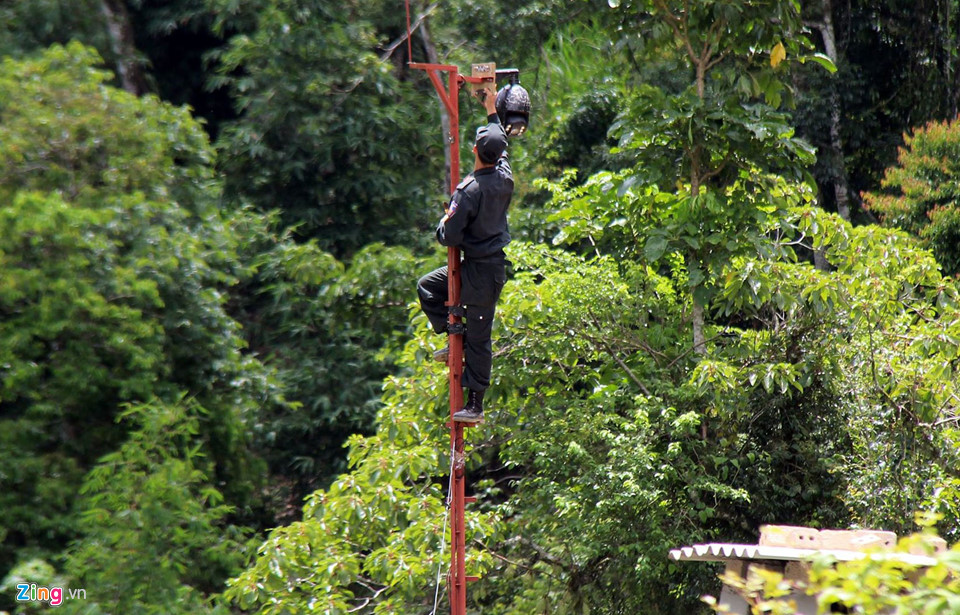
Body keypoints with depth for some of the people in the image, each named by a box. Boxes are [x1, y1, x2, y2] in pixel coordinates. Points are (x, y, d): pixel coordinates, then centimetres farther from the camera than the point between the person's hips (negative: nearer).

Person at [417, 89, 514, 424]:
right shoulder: (505, 178, -4)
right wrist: (492, 112, 31)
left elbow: (451, 237, -21)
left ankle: (475, 405, 7)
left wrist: (444, 223, 3)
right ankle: (457, 339, 18)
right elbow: (502, 147, 20)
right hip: (495, 264, 7)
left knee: (478, 338, 0)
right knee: (427, 286, 21)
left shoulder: (469, 191, -24)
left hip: (478, 270, -7)